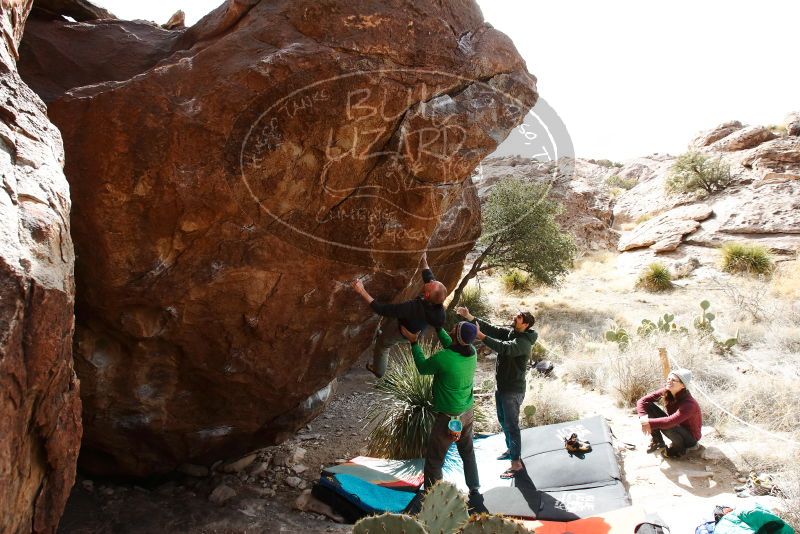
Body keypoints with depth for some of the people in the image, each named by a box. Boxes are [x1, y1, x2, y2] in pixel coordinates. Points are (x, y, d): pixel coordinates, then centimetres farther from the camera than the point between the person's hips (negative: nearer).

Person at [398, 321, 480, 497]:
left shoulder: (443, 358, -28)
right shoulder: (472, 353, -10)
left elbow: (422, 367, -7)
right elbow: (452, 346, 12)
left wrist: (414, 342, 1)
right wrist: (438, 327, 17)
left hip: (448, 417, -7)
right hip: (467, 413, 7)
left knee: (434, 460, 8)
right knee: (468, 452, 25)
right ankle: (475, 489, 37)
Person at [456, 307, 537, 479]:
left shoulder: (523, 342, -23)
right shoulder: (510, 332, 3)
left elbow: (504, 348, -39)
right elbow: (491, 328, -2)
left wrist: (480, 336, -46)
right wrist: (470, 317, -13)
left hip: (513, 390, -9)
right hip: (502, 386, 9)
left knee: (511, 424, -4)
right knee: (503, 421, 23)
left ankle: (516, 463, 5)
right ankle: (511, 449, 41)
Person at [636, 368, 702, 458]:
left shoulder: (689, 404, -33)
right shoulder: (665, 392, -14)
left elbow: (671, 421, -46)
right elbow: (642, 401, -17)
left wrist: (649, 423, -41)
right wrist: (644, 418, -32)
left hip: (689, 438, -6)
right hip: (676, 428, 6)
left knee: (666, 426, -38)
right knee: (648, 406, -13)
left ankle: (679, 448, -4)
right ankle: (657, 442, 2)